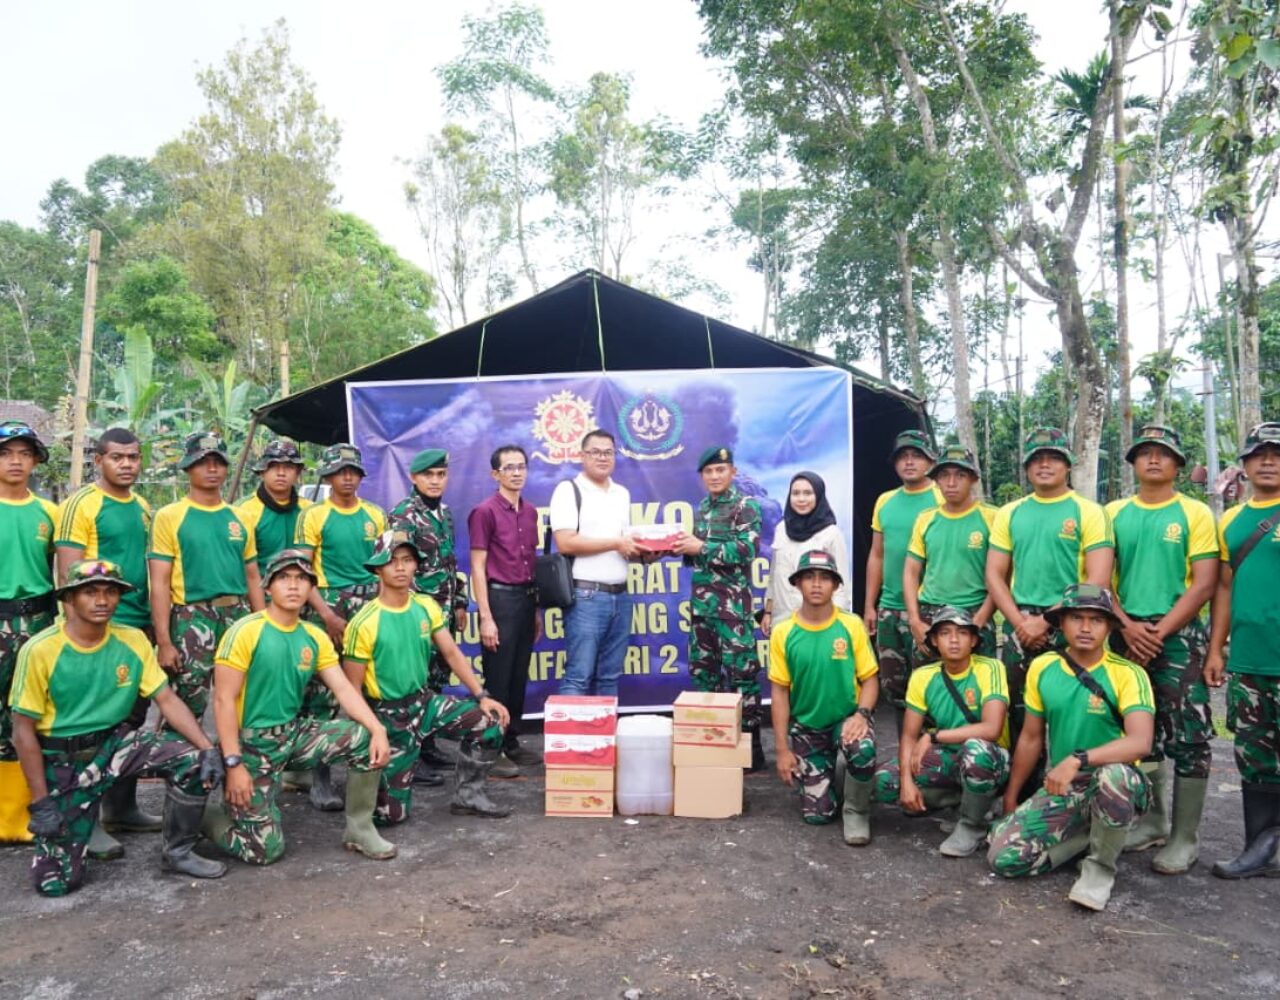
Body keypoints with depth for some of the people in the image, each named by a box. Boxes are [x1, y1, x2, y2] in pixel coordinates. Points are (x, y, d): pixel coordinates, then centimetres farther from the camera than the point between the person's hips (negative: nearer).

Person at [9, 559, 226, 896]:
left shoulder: (133, 640, -6)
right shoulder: (40, 651, -17)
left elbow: (167, 700, -6)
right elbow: (23, 732, -11)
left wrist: (208, 748, -19)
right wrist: (41, 802, -13)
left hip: (117, 741, 3)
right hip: (63, 760, -3)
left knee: (195, 761, -21)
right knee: (56, 882, -5)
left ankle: (177, 852, 2)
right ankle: (74, 823, 29)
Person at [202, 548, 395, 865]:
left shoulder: (315, 637, 2)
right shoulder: (245, 632, -15)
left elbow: (344, 689, -3)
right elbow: (223, 700, -16)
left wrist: (378, 729, -19)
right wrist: (234, 764, -20)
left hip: (295, 733, 5)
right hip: (251, 744, -5)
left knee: (366, 739, -15)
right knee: (265, 849, -9)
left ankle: (359, 829, 3)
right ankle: (213, 817, 22)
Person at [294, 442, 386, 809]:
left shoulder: (376, 514, 10)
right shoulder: (314, 516, 0)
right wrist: (327, 615, -12)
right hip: (329, 607, -3)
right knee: (323, 693, -5)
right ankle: (320, 776, 4)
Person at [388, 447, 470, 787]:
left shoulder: (445, 513, 13)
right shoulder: (402, 515, -12)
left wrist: (459, 602, 17)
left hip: (443, 611, 8)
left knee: (435, 681, 14)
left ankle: (428, 746, 25)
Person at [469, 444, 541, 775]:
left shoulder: (530, 511, 11)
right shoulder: (484, 511, -9)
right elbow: (477, 567, -11)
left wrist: (537, 609, 15)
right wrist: (486, 617, -15)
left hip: (526, 598, 7)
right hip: (500, 598, -7)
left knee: (519, 678, 13)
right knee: (497, 680, 0)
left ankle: (511, 743, 25)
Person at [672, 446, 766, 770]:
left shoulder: (745, 506, -4)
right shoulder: (702, 509, 16)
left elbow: (747, 550, -16)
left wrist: (701, 547, -17)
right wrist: (682, 548, 1)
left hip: (733, 602, -7)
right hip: (701, 600, 7)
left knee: (740, 673, -5)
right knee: (702, 671, 11)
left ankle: (750, 746, 3)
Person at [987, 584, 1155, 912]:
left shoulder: (1128, 674, -12)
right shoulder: (1042, 668, 0)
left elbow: (1141, 742, -27)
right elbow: (1030, 739, 10)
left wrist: (1078, 760, -39)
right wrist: (1010, 799, 14)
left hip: (1113, 786, -3)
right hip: (1059, 790, 4)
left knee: (1115, 774, -40)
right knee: (1004, 856, -15)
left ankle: (1101, 866, -11)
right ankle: (1087, 835, 12)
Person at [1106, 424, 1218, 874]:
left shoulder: (1195, 513, -1)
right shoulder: (1114, 513, 8)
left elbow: (1204, 584, -7)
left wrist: (1159, 631, -13)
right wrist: (1127, 626, -8)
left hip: (1178, 636, -3)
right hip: (1126, 636, 4)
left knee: (1187, 738, -1)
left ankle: (1184, 837, 8)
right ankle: (1152, 820, 25)